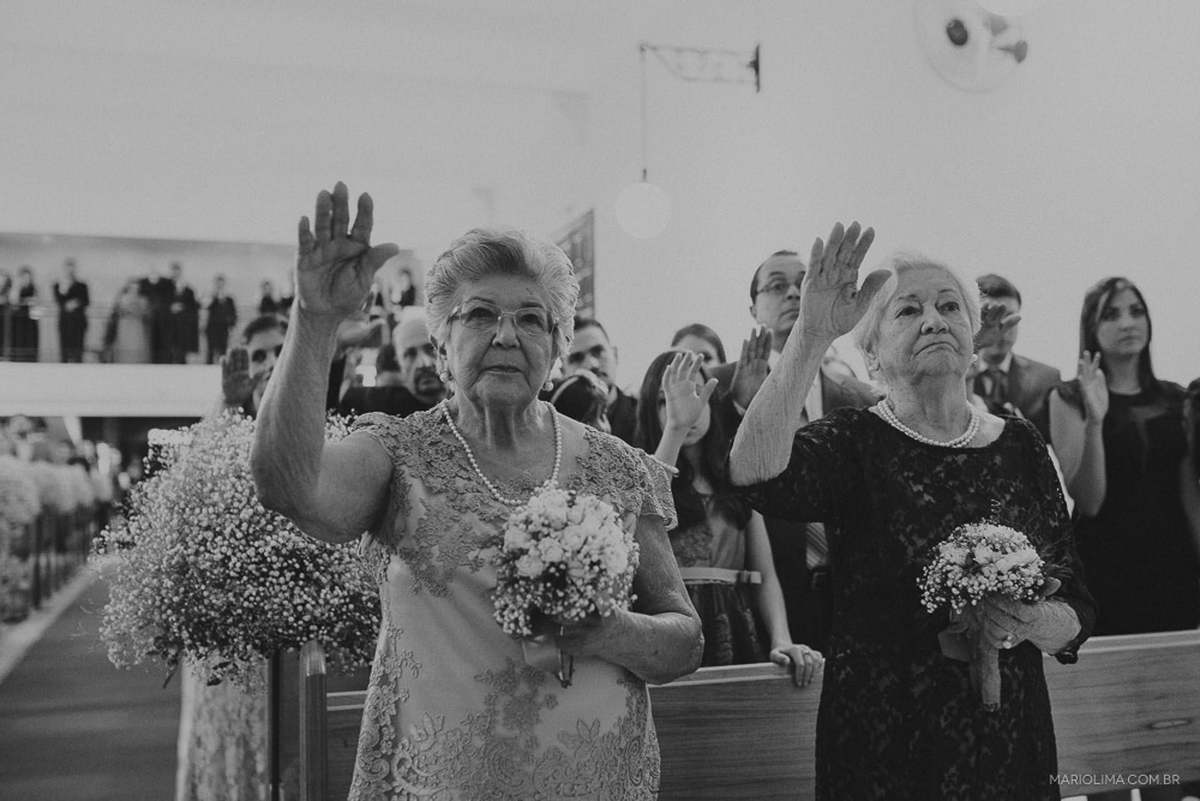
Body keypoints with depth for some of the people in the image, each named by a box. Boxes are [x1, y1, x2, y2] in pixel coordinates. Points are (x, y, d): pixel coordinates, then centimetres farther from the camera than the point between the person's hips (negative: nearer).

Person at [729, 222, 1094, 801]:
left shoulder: (1019, 445, 3)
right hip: (880, 744, -3)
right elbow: (754, 474, -29)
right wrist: (811, 334, -33)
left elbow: (1076, 611, 5)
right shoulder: (851, 442, -7)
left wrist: (1030, 623, -17)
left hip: (1009, 741, 4)